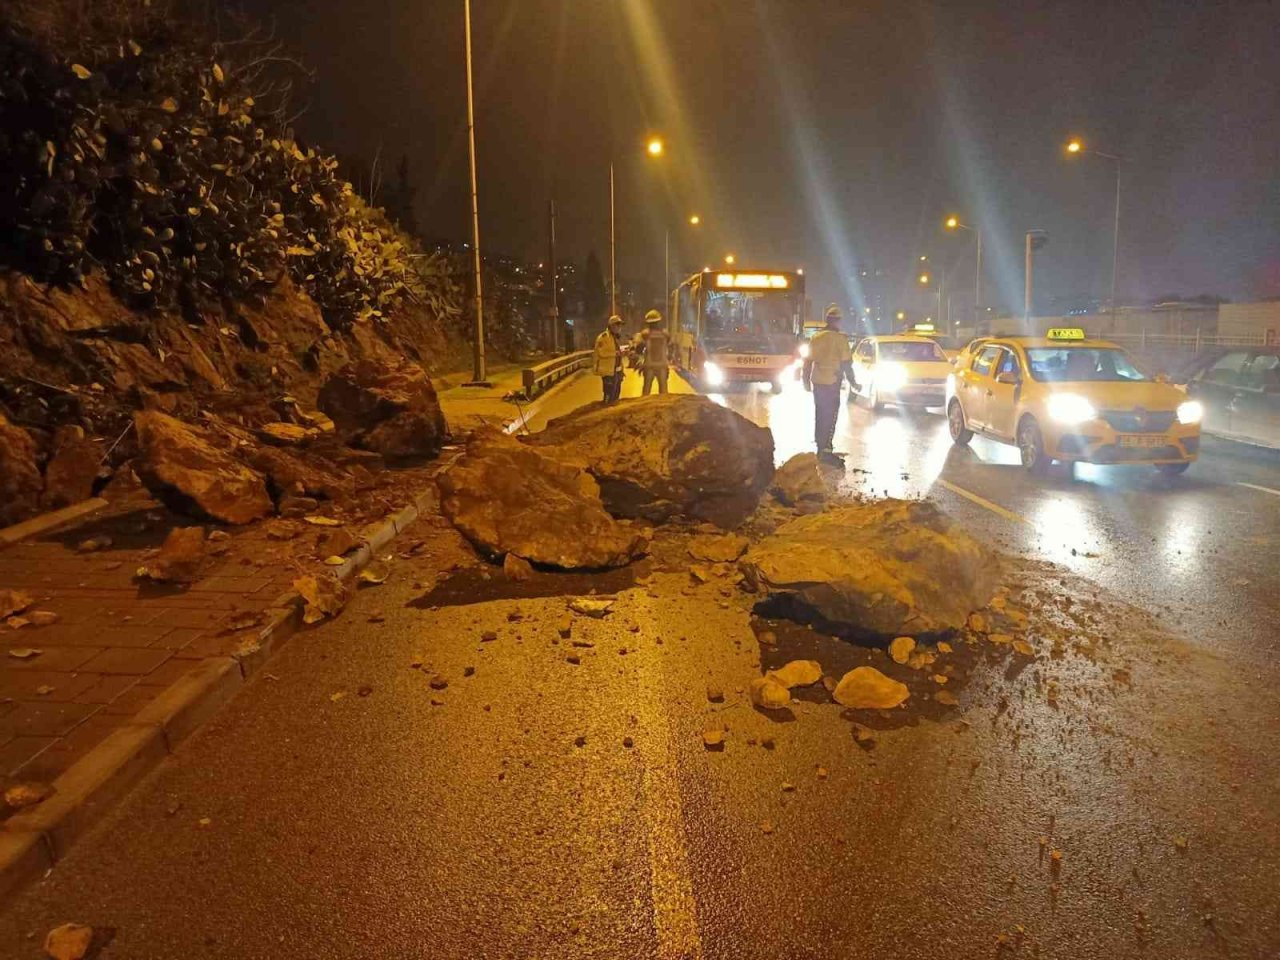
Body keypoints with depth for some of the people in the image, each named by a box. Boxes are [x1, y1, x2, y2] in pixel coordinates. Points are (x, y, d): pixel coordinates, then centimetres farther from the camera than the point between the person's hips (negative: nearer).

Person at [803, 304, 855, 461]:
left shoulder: (816, 337, 5)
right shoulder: (840, 339, -11)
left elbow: (808, 361, 9)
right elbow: (846, 363, -11)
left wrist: (807, 381, 18)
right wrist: (852, 382, 0)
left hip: (817, 382, 6)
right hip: (832, 383, -6)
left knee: (820, 415, 16)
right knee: (830, 416, -1)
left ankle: (819, 445, 26)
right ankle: (825, 450, -4)